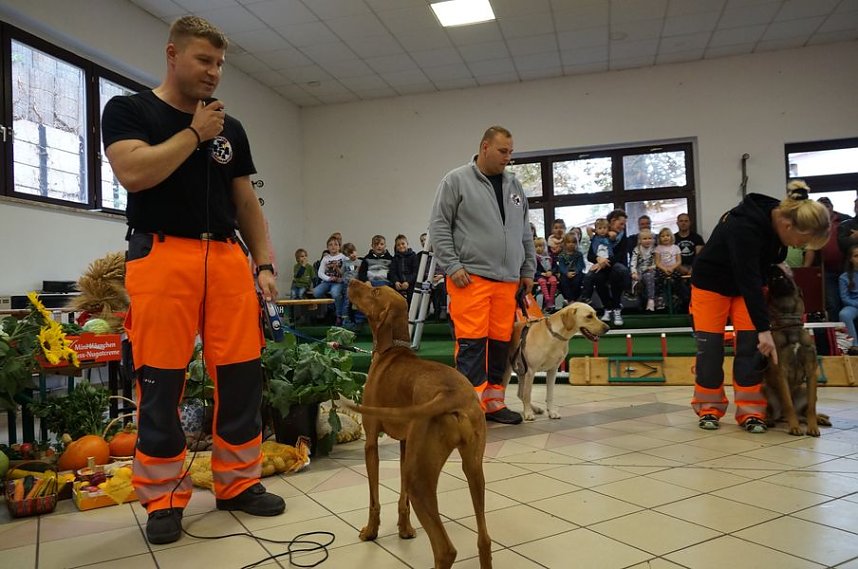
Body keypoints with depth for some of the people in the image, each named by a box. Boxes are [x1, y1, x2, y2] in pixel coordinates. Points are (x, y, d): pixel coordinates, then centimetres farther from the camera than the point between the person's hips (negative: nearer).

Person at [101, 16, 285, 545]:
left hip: (228, 258, 4)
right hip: (162, 258, -4)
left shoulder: (232, 128, 18)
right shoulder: (128, 110, 7)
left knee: (242, 376, 3)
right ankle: (164, 499, 15)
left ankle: (239, 483, 18)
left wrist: (264, 264, 7)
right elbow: (133, 172, -12)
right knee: (161, 383, 0)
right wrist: (194, 132, -3)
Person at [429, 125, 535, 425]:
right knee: (472, 341, -7)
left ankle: (493, 402, 18)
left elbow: (525, 232, 23)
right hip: (471, 276, -5)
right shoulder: (456, 180, 1)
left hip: (508, 279, 6)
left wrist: (528, 269, 18)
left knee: (501, 341, 7)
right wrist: (453, 266, -10)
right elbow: (439, 225, -2)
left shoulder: (514, 186, 18)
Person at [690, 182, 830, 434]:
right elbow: (748, 279, -37)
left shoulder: (778, 219, -13)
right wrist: (764, 328, -37)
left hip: (746, 284, 6)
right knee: (710, 348, -4)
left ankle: (750, 412, 2)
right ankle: (709, 409, 10)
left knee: (751, 346, -3)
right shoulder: (744, 227, -36)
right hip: (711, 283, -6)